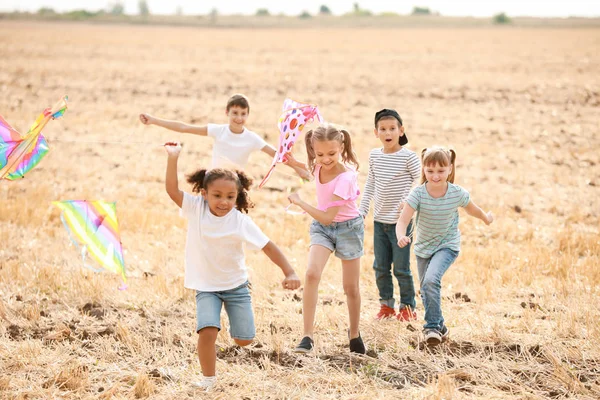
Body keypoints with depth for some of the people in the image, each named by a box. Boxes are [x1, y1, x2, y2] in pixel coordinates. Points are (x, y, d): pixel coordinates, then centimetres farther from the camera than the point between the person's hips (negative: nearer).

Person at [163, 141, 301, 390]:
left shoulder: (241, 222, -16)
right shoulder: (196, 209, -13)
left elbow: (268, 246, -15)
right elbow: (172, 190, -22)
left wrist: (289, 272, -25)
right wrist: (173, 158, -33)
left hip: (235, 285, 1)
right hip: (206, 287, -1)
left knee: (244, 340, 4)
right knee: (207, 331, -22)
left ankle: (235, 321, 41)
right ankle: (208, 379, 0)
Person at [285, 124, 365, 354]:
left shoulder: (344, 178, -29)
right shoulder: (319, 166, -10)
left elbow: (328, 217, -30)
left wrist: (299, 202, -25)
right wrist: (294, 164, 2)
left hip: (347, 227, -4)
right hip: (321, 227, 4)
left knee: (351, 287, 7)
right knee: (312, 273, -21)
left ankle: (354, 333, 34)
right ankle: (307, 336, -20)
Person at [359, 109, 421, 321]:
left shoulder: (408, 157, -11)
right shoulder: (374, 156, 4)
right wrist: (362, 210, 11)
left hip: (401, 221, -5)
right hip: (380, 221, 5)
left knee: (401, 268, 0)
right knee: (380, 267, 10)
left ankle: (408, 306, 14)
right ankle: (386, 305, 23)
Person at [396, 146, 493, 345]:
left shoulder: (458, 194, -20)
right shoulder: (418, 194, -22)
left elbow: (472, 209, 3)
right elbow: (403, 220, -31)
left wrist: (486, 218, 22)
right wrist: (401, 236, -52)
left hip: (447, 245, -3)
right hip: (423, 247, 3)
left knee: (431, 280, -27)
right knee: (426, 291, 14)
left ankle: (432, 326, -14)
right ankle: (440, 328, 37)